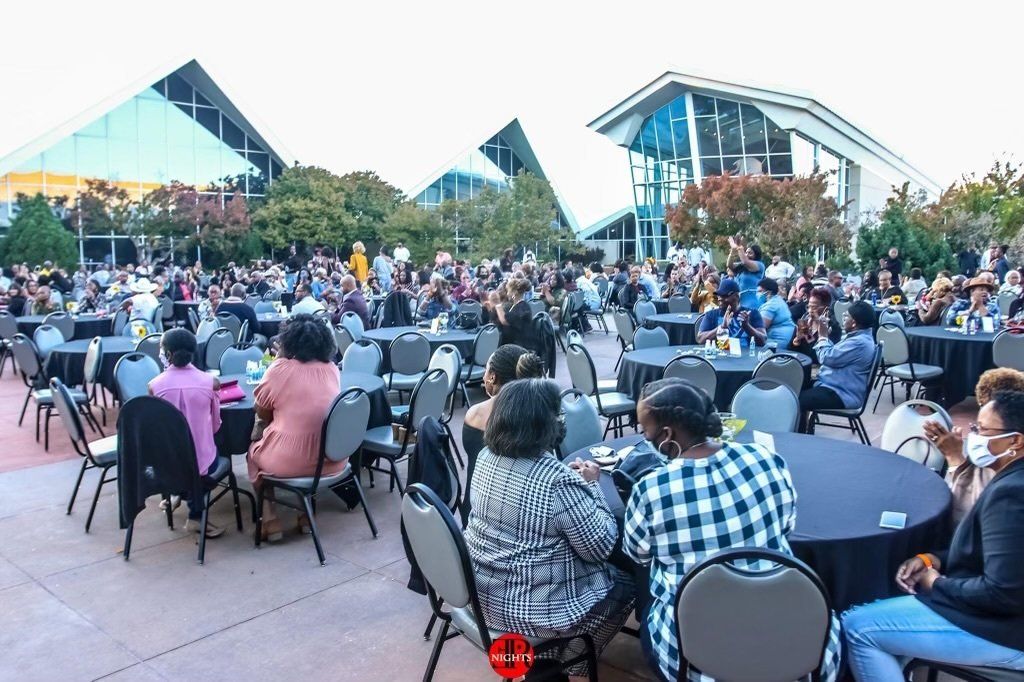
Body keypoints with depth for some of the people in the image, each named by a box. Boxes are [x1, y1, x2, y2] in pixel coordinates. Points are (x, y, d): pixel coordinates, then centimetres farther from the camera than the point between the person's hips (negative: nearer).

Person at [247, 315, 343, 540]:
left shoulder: (280, 369, -9)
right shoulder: (332, 369, 4)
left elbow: (262, 414, 4)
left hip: (290, 462, -4)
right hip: (333, 460, 4)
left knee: (254, 449, 26)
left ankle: (270, 519, 18)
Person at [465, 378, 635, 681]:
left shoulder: (486, 457, -4)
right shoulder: (559, 481, -27)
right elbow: (601, 547, -16)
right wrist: (590, 485, -6)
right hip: (529, 609, -7)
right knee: (626, 585, 17)